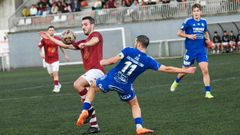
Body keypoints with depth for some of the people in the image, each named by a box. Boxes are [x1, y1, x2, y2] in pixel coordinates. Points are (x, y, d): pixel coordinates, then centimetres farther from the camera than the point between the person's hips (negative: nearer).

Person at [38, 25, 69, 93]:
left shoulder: (57, 39, -2)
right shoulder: (44, 39, -5)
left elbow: (61, 47, 13)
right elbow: (40, 46, 4)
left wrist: (65, 55, 19)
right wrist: (41, 53, -13)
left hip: (55, 59, -1)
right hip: (47, 60, 1)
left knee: (55, 73, -15)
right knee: (51, 75, 8)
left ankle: (56, 87, -12)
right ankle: (58, 84, 31)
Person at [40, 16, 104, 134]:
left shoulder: (96, 35, 1)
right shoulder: (82, 42, 24)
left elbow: (94, 40, -24)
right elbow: (66, 45, 25)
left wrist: (85, 44, -47)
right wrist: (50, 38, 22)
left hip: (96, 70, -9)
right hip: (89, 71, 9)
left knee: (77, 84, -29)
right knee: (85, 98, 5)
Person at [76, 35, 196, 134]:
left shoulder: (128, 51, -10)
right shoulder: (148, 61, -5)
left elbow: (113, 60, -14)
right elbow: (166, 69, -4)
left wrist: (103, 62, 7)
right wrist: (185, 71, 5)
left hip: (111, 79, -1)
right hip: (125, 86, 1)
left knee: (93, 87, 25)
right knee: (134, 104, 25)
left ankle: (84, 111, 9)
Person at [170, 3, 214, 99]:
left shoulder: (203, 22, 4)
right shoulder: (188, 21, -8)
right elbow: (179, 33, -1)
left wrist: (208, 39, 3)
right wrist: (189, 36, -17)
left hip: (201, 50, 2)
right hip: (190, 50, -2)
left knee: (205, 70, -13)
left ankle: (208, 92, -10)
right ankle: (176, 82, 44)